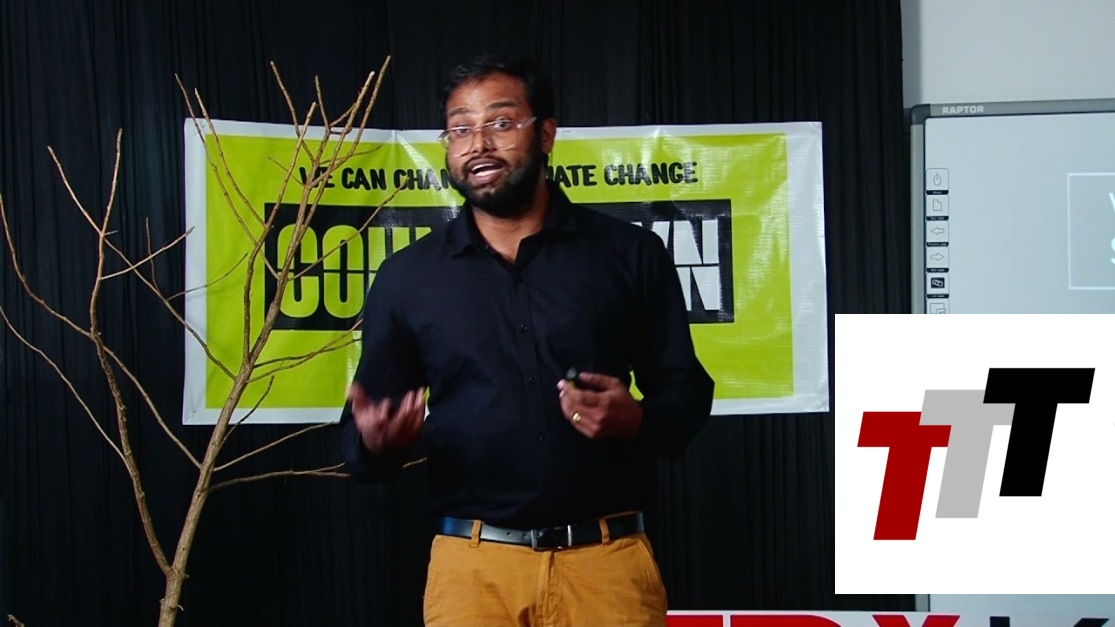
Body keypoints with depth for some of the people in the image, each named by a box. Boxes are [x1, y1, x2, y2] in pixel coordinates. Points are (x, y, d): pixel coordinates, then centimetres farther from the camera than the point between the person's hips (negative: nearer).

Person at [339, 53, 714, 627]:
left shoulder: (631, 254, 4)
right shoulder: (406, 276, 6)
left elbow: (686, 392, 7)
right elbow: (363, 429, 8)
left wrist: (636, 419, -13)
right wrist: (373, 442, -14)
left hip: (608, 559, 0)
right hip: (470, 566, 1)